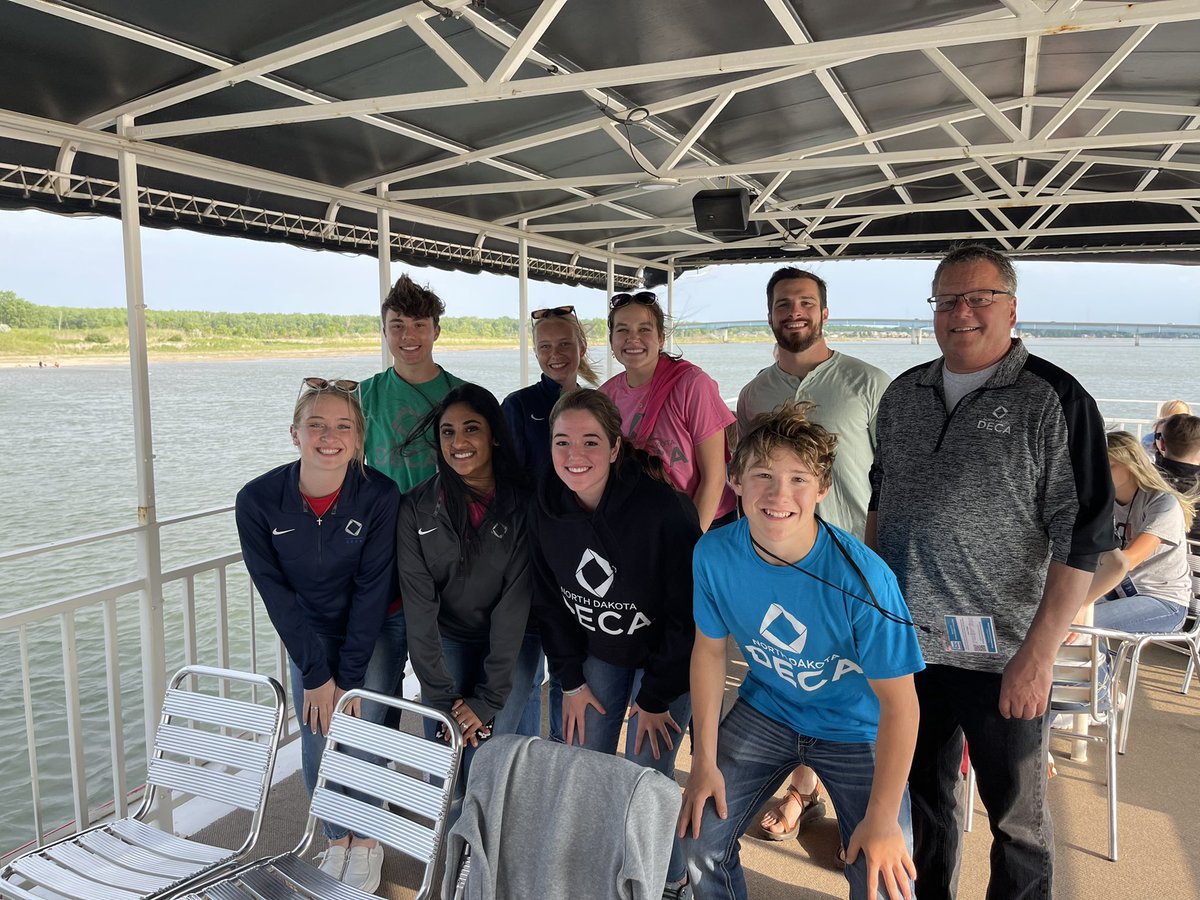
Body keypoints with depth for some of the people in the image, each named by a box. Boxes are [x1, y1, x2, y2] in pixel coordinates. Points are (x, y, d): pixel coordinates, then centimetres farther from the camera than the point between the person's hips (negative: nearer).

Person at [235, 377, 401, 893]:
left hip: (371, 635, -2)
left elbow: (372, 591, -18)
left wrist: (349, 677, -15)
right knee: (316, 749, 6)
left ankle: (366, 842, 29)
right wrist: (315, 673, -12)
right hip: (307, 638, 2)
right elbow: (276, 594, -12)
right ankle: (337, 840, 33)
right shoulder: (257, 501, -19)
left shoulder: (379, 496, -24)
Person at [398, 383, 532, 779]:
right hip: (445, 640, 2)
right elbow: (419, 605, -10)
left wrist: (488, 700, -16)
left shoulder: (523, 505, -14)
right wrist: (444, 696, -14)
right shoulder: (417, 507, -10)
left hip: (509, 646, -1)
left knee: (481, 768, -9)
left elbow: (515, 603, -15)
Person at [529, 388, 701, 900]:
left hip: (666, 658, -4)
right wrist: (571, 681, 1)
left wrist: (656, 697, -14)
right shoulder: (547, 510, -13)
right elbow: (549, 603, 0)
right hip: (597, 652, 5)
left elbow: (686, 614, -20)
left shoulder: (663, 510, -29)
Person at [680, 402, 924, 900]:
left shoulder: (861, 578, -31)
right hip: (765, 710, 3)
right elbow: (710, 648, -5)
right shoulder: (714, 554, -20)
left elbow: (898, 700, -22)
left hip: (855, 728, -2)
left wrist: (883, 817, -18)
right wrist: (705, 760, -2)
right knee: (698, 839, -1)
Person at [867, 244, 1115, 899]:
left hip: (1002, 656, -4)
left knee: (1017, 816, 12)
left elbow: (1081, 538, -12)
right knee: (924, 796, 21)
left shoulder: (1054, 401, -9)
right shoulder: (903, 394, 7)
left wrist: (1038, 655, -16)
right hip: (906, 642, 5)